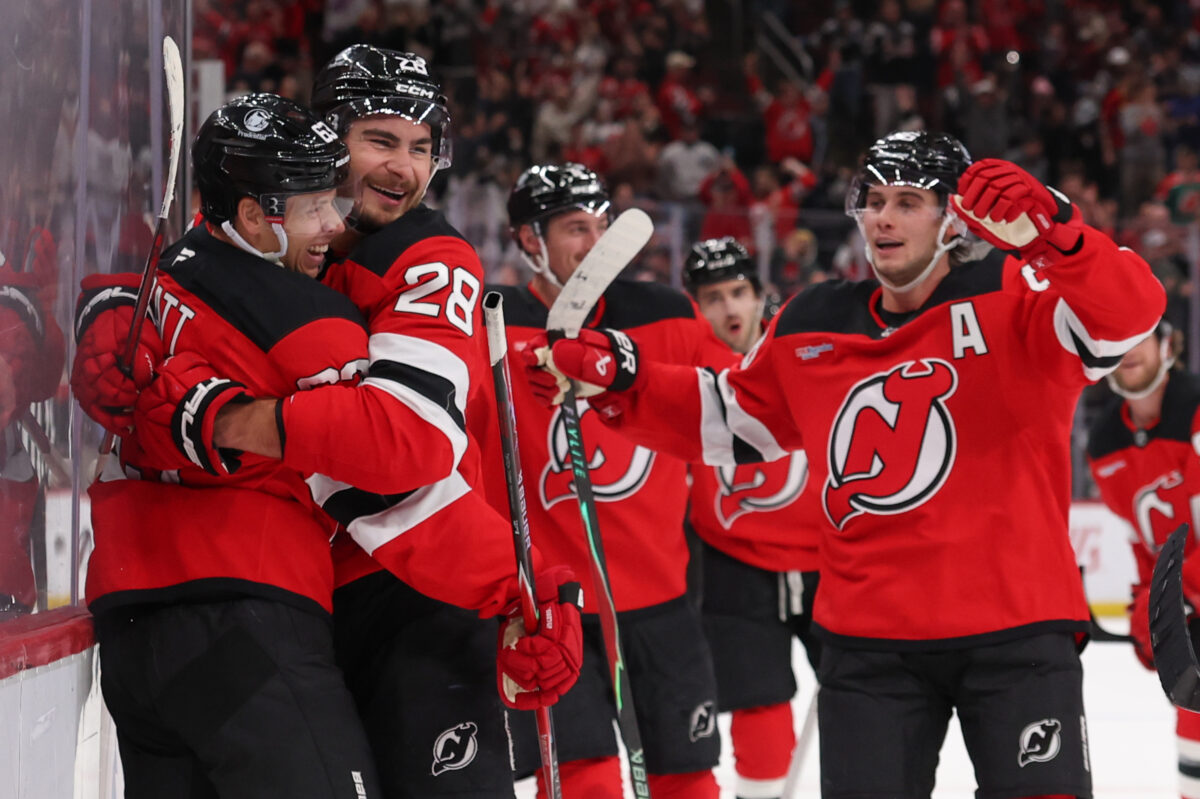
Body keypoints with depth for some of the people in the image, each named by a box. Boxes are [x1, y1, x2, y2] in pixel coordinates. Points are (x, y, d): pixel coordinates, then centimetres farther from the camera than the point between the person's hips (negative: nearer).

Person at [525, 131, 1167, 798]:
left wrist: (1047, 232, -40)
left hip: (1013, 625, -4)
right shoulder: (812, 329, 9)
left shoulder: (1013, 298, -6)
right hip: (868, 637, 4)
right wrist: (620, 385, 9)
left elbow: (1127, 311, -23)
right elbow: (729, 421, 22)